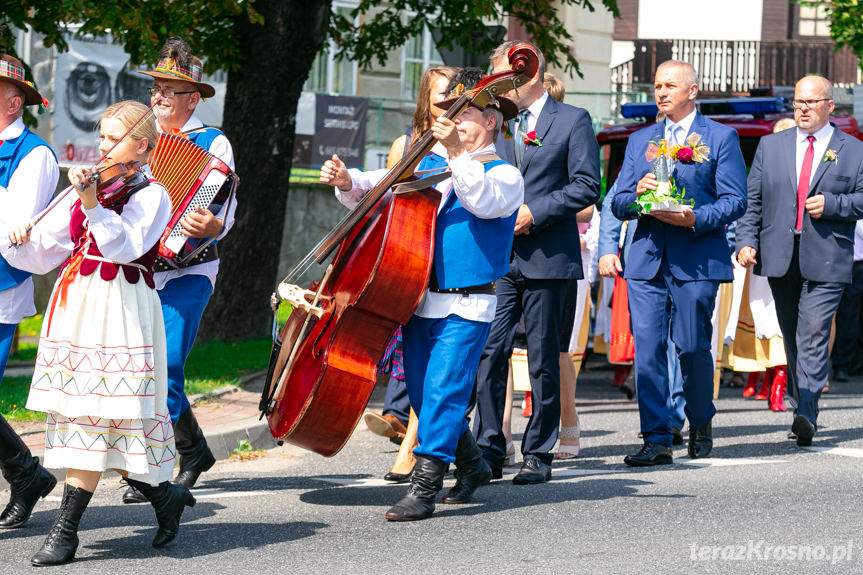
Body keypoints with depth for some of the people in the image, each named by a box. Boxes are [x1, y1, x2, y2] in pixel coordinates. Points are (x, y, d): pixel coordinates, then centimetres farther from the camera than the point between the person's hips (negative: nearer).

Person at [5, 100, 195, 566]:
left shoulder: (151, 195, -2)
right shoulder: (84, 188, 15)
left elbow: (124, 248, -19)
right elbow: (43, 255, 14)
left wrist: (93, 203, -31)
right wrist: (20, 245, -7)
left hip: (120, 312, -7)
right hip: (74, 308, 7)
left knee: (95, 415, -10)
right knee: (79, 416, 7)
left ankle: (65, 530, -10)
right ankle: (163, 494, 23)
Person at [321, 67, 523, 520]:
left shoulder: (504, 176, -3)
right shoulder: (427, 164, 14)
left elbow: (483, 201, -24)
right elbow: (380, 188, 11)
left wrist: (458, 153, -36)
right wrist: (348, 182, -10)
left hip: (466, 306, -6)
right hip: (418, 301, 6)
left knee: (442, 392, -13)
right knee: (422, 395, 13)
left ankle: (424, 487, -11)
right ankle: (471, 466, 32)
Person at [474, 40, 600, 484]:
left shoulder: (573, 121, 2)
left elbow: (587, 185, -5)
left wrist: (534, 211, -12)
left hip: (546, 256, -4)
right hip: (498, 258, 4)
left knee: (543, 360, 2)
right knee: (488, 352, -4)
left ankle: (538, 454, 9)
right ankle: (489, 451, 1)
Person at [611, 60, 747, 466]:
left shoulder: (721, 138, 5)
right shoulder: (639, 141, 18)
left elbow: (735, 200, -2)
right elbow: (618, 203, 15)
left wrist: (696, 218, -18)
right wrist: (636, 193, -7)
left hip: (697, 259, -3)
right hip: (647, 259, 3)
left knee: (692, 348, 0)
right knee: (648, 348, -5)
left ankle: (701, 424, 24)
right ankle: (656, 440, -4)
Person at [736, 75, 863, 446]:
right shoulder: (770, 146, 13)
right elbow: (752, 200, 11)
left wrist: (832, 204, -12)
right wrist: (746, 241, -1)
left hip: (826, 259, -4)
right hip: (780, 258, 4)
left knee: (814, 335, -15)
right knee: (792, 339, 10)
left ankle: (806, 415, -21)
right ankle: (802, 408, 21)